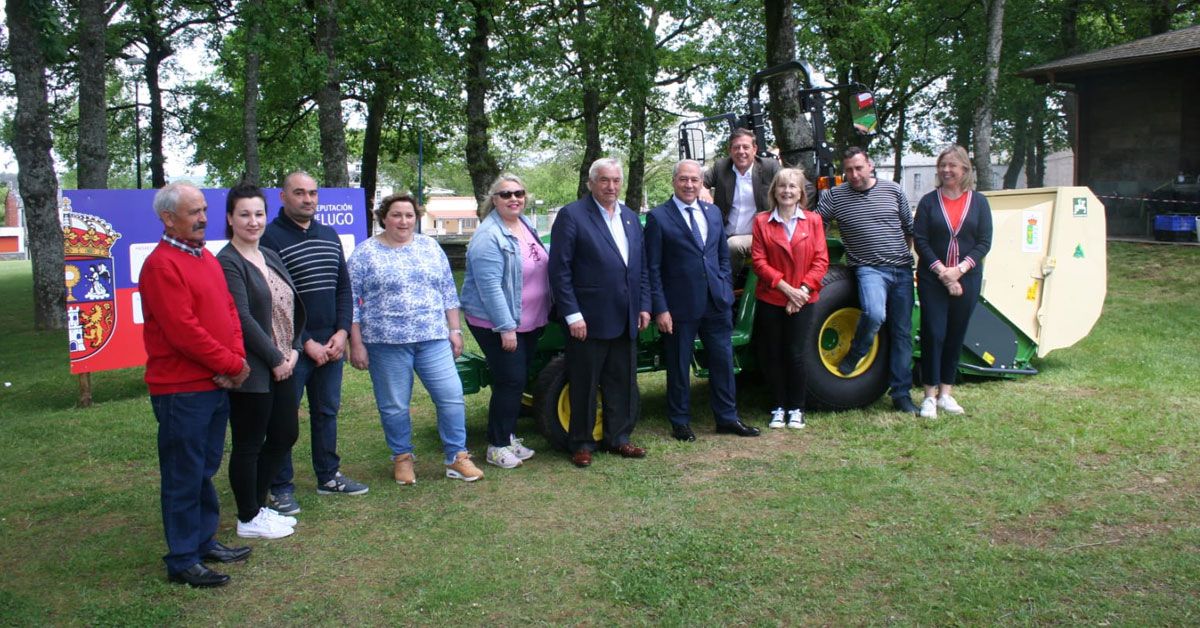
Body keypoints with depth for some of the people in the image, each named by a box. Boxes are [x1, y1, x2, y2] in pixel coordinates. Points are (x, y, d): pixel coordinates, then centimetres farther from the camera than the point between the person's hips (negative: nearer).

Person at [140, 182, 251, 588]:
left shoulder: (206, 258, 13)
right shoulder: (161, 265, -15)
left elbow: (229, 311, 13)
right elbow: (183, 330, -21)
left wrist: (238, 358, -4)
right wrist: (232, 365, -13)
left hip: (216, 386, 9)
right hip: (181, 390, -8)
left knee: (205, 471, 18)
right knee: (184, 476, 1)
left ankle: (205, 542, 31)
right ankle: (182, 561, 12)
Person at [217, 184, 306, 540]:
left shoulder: (270, 257, 13)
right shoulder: (228, 263, -12)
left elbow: (292, 305, 13)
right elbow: (242, 318, -18)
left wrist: (294, 349, 0)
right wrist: (275, 358, -14)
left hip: (282, 365, 8)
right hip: (251, 371, -8)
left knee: (284, 436, 15)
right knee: (249, 445, 4)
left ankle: (258, 506, 31)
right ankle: (248, 519, 19)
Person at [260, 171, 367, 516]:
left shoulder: (330, 236, 11)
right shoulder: (271, 237, -10)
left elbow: (344, 288, 13)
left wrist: (341, 332, -1)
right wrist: (306, 343, -14)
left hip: (331, 343, 6)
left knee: (327, 411, 15)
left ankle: (328, 476, 28)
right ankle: (280, 486, 13)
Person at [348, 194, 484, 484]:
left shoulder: (430, 247, 9)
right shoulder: (365, 253, -1)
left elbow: (448, 292, 12)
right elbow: (351, 302, -2)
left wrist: (455, 330, 8)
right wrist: (356, 344, -6)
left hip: (433, 339, 3)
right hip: (386, 343, -2)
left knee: (452, 396, -2)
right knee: (394, 406, 6)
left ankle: (457, 457, 10)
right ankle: (402, 457, 25)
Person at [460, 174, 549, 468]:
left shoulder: (526, 225, 7)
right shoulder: (489, 236, -20)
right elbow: (490, 287, -23)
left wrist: (543, 314, 18)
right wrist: (506, 328, -24)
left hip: (529, 322, 9)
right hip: (497, 324, -8)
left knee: (519, 381, 15)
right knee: (510, 381, -6)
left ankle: (508, 437, 28)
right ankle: (496, 447, 7)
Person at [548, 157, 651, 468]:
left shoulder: (630, 217, 13)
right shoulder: (571, 215, -8)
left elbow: (641, 266, 17)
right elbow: (559, 270, -12)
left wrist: (644, 306, 9)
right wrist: (572, 314, -16)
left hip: (625, 321, 6)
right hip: (588, 320, -6)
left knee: (622, 383, 14)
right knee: (584, 385, 5)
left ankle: (618, 438, 27)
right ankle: (581, 443, 18)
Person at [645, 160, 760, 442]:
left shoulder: (713, 212, 10)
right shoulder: (658, 217, -6)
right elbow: (652, 268, -8)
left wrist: (726, 289, 7)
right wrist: (660, 308, -13)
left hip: (717, 302, 5)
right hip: (680, 306, -5)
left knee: (723, 362, 12)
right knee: (679, 367, 7)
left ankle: (727, 418, 25)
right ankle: (680, 422, 21)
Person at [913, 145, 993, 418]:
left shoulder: (978, 202, 4)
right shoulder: (929, 201, 1)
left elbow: (984, 242, -1)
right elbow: (920, 240, -5)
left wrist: (959, 269, -14)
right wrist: (941, 271, -15)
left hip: (967, 278, 2)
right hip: (932, 278, -2)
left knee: (956, 335, 7)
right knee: (933, 333, -4)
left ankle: (946, 393, 16)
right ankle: (930, 395, 3)